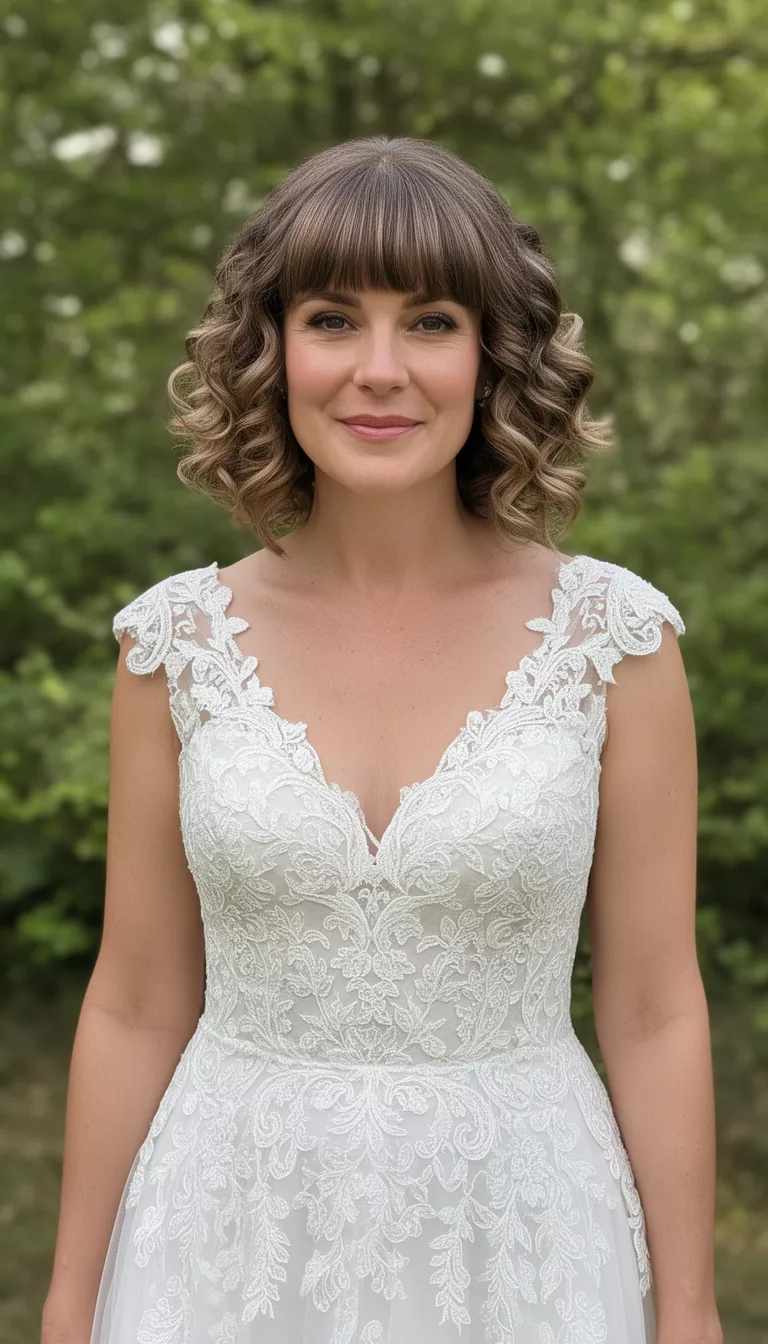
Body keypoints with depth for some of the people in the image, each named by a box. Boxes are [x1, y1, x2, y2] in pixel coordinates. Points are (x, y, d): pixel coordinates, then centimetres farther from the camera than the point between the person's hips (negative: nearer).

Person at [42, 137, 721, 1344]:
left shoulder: (613, 635, -9)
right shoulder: (176, 642, -5)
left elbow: (654, 1010, -4)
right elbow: (139, 1007, 2)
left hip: (518, 1244, -1)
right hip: (232, 1244, 1)